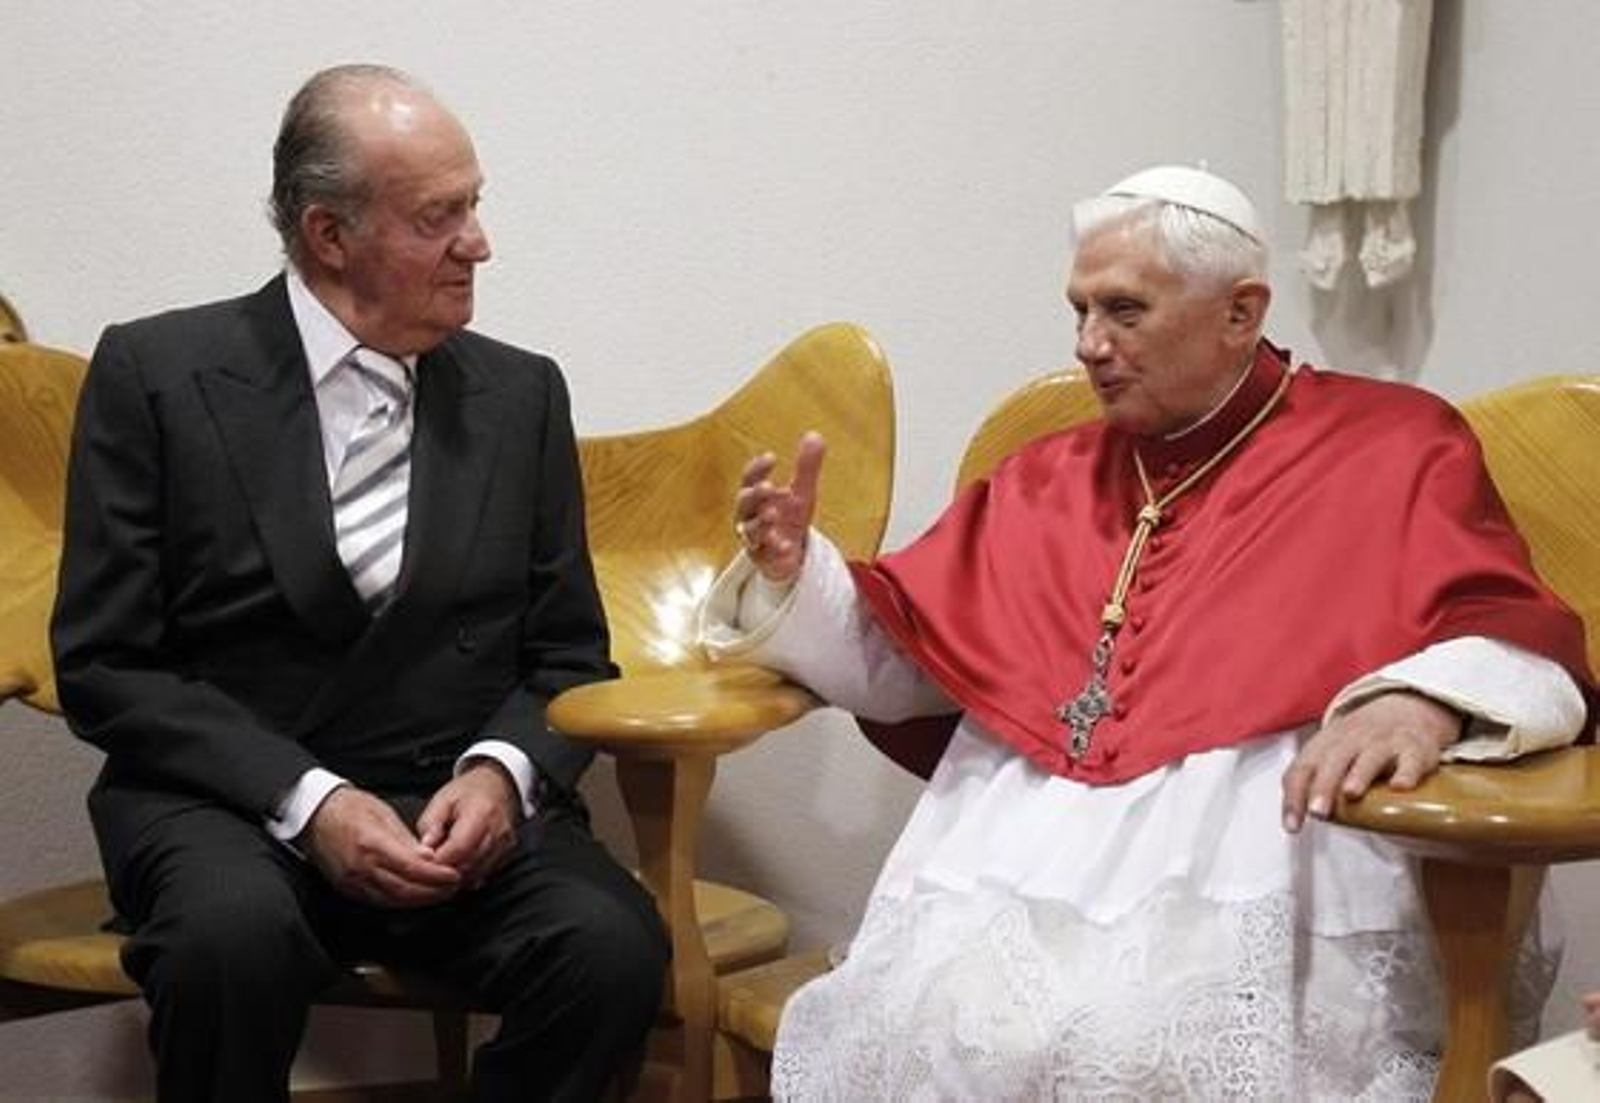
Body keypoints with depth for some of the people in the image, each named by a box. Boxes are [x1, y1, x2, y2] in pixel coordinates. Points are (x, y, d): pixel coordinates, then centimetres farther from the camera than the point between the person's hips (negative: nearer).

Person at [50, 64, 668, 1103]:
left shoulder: (522, 393, 8)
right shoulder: (158, 373, -1)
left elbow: (569, 655, 11)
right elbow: (104, 664, -3)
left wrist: (502, 772, -11)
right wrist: (307, 799, -16)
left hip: (460, 799, 3)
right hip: (233, 798, -2)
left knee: (614, 946, -28)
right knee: (236, 936, -36)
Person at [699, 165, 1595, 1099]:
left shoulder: (1390, 450, 10)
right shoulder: (1048, 480, 23)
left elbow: (1514, 636, -2)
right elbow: (896, 665, 23)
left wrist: (1425, 702, -24)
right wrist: (794, 573, 4)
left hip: (1251, 852, -4)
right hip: (1015, 848, 4)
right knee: (923, 1025, -24)